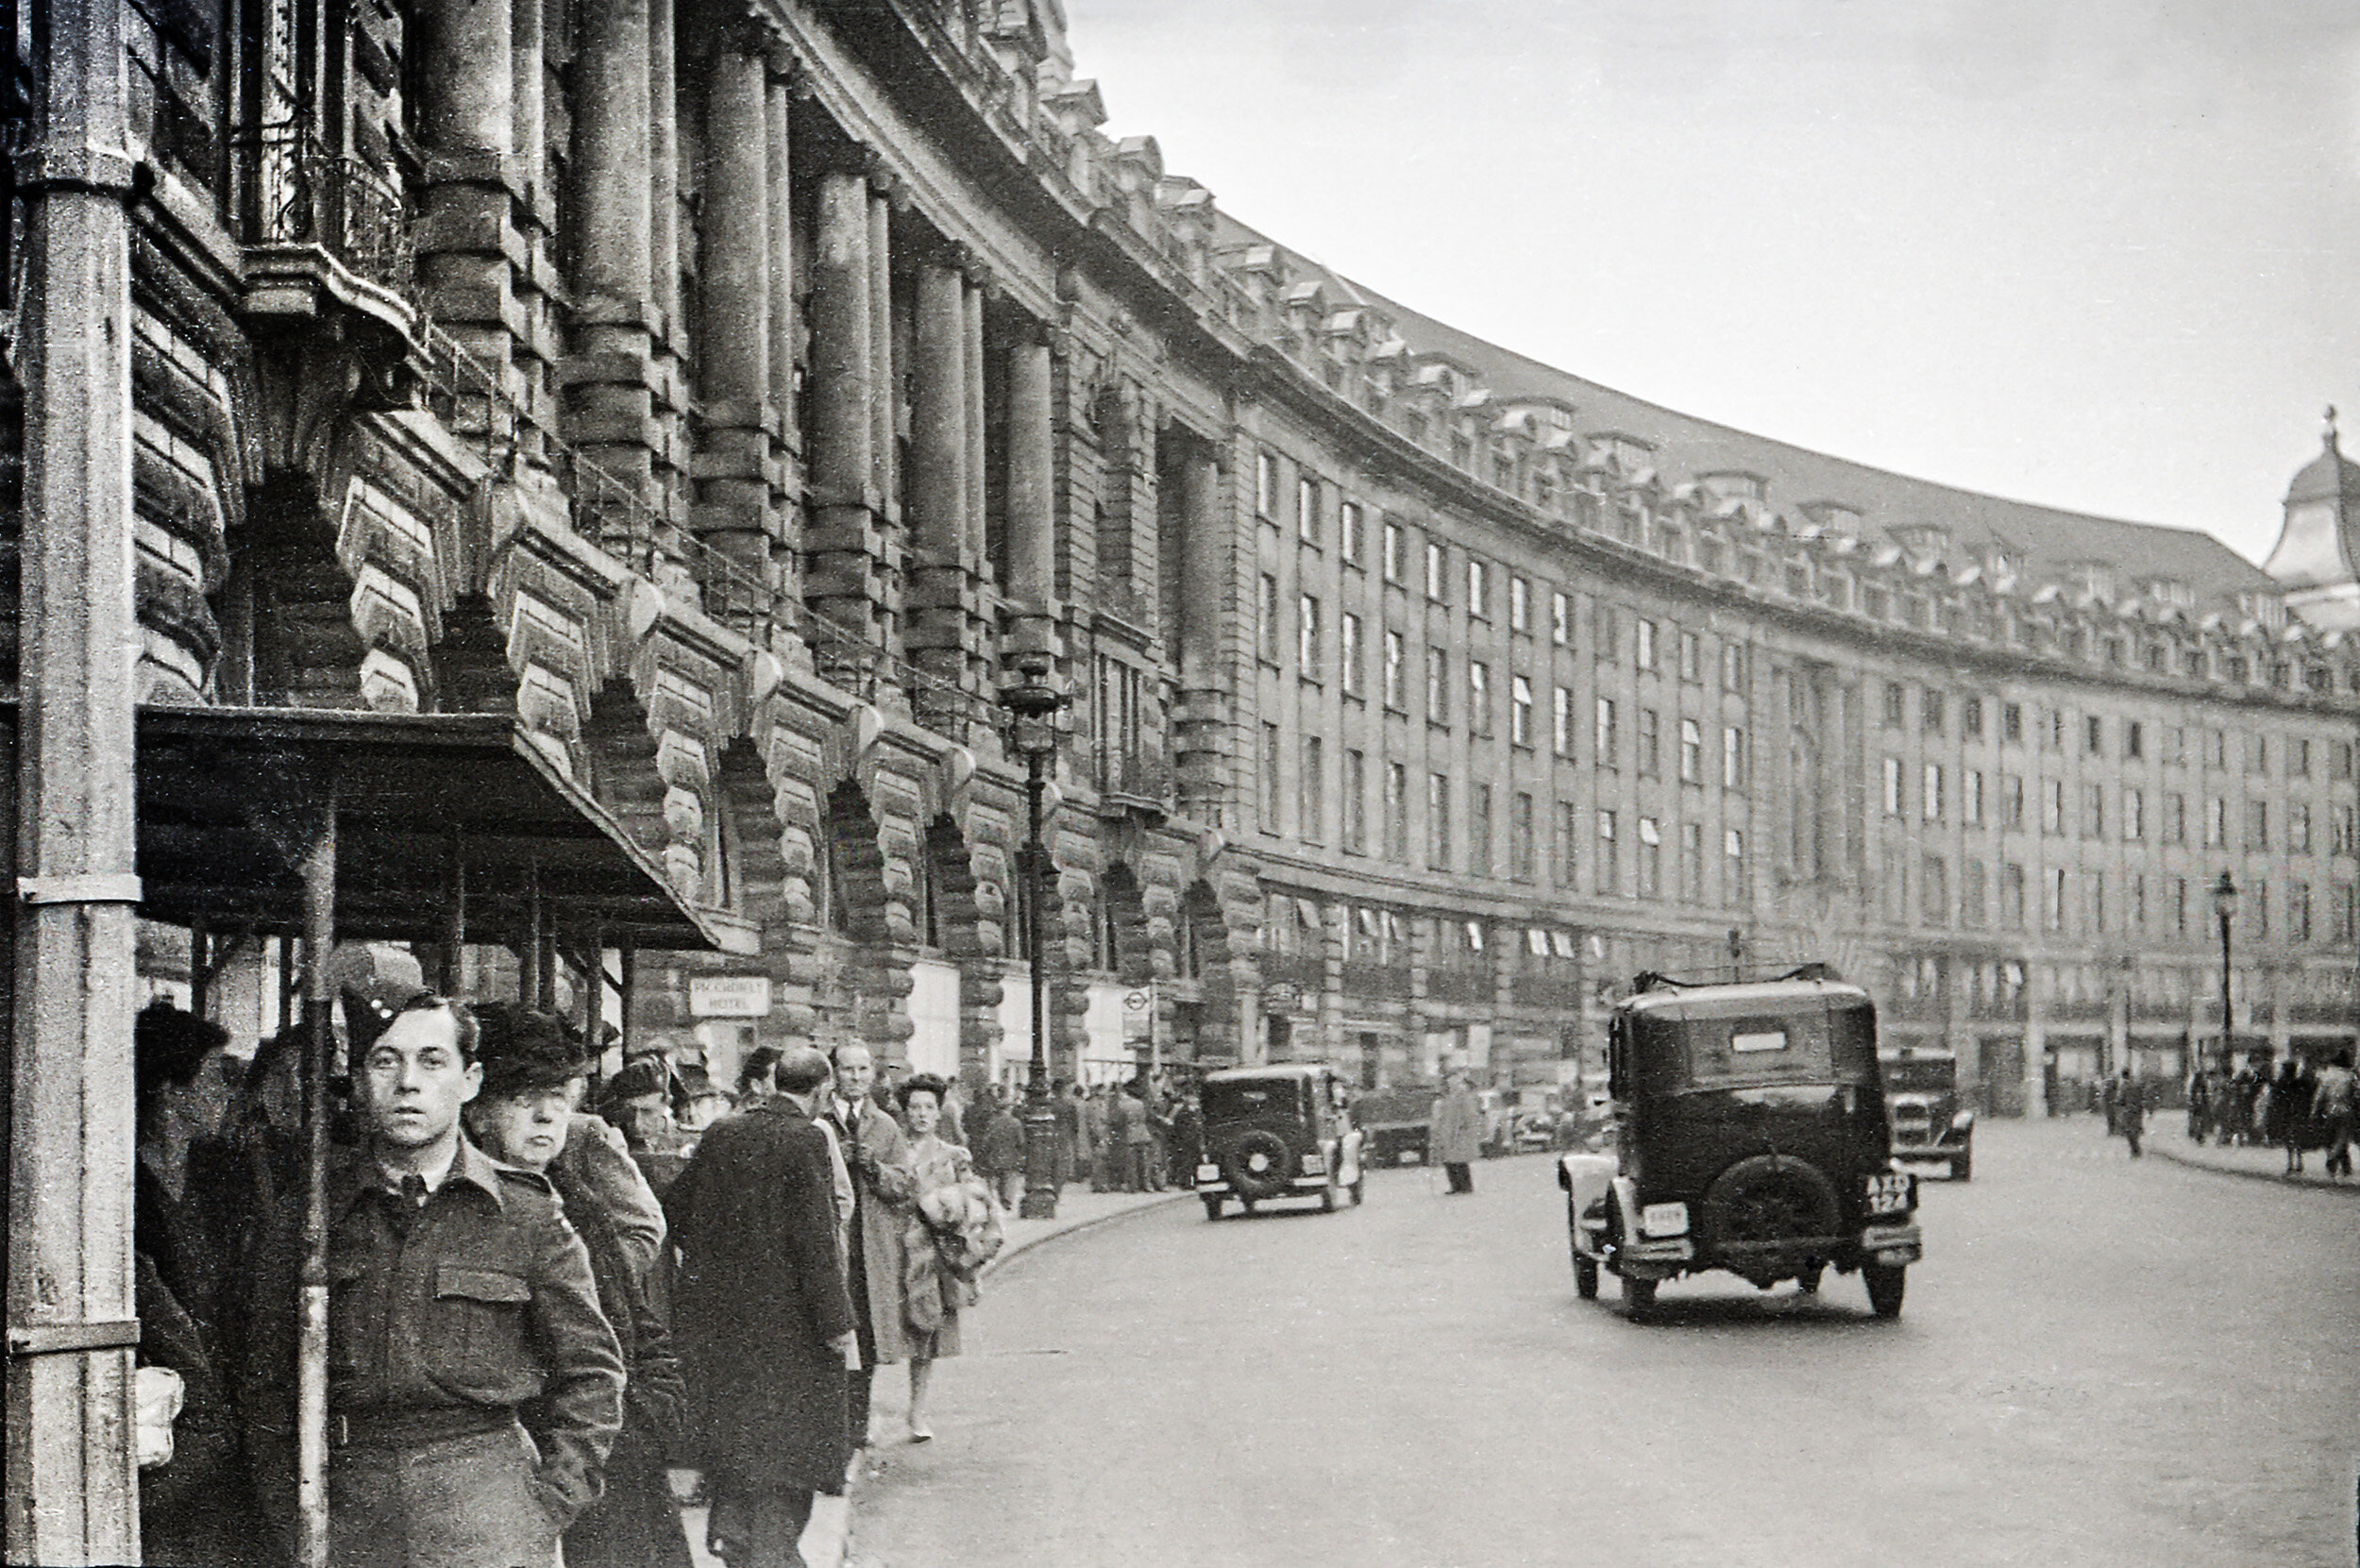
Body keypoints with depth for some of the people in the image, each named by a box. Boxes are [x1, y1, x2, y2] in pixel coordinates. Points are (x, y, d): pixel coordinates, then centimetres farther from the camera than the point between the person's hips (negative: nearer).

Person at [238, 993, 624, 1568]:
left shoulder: (526, 1214, 2)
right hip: (347, 1505, 1)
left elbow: (590, 1369, 7)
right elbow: (265, 1375, 12)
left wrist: (551, 1502, -1)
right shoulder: (308, 1210, 5)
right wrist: (289, 1509, 4)